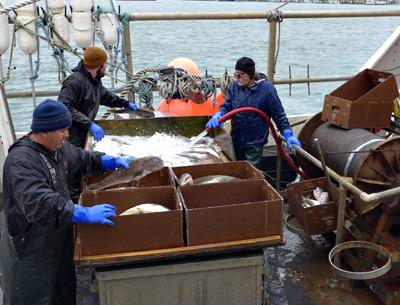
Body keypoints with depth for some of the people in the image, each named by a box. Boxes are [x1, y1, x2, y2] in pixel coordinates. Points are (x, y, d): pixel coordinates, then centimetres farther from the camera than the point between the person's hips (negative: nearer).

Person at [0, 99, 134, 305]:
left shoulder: (58, 147, 2)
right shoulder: (21, 161, -27)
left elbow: (82, 159, 21)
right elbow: (38, 203, -40)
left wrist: (112, 161, 7)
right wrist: (83, 214, -43)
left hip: (58, 239, 9)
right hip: (29, 248, -8)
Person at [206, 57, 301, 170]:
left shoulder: (266, 88, -13)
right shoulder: (234, 86, -2)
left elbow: (278, 113, -9)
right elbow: (226, 106, -3)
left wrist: (288, 134, -13)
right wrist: (218, 115, -25)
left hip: (255, 143, -5)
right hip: (236, 140, 5)